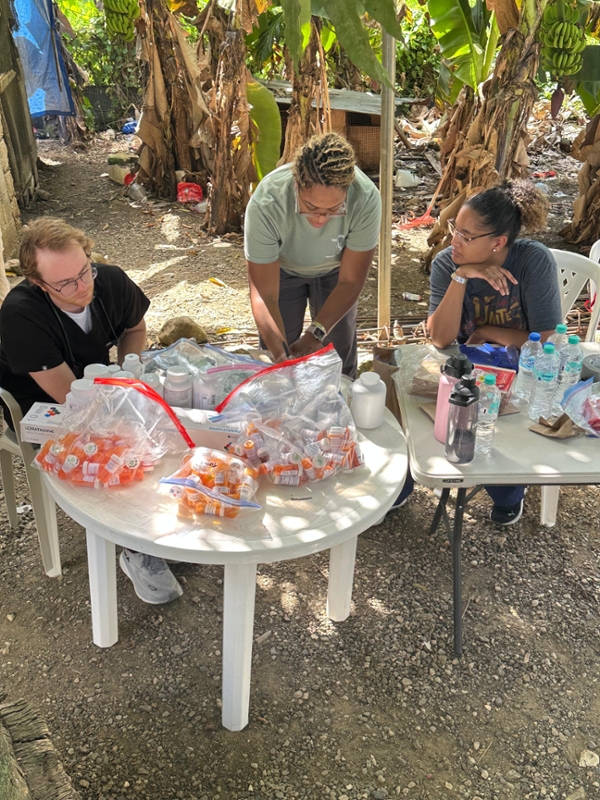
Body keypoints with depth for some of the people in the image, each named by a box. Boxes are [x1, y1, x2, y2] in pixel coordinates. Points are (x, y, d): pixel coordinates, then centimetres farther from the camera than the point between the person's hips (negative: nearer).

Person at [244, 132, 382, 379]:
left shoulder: (366, 199, -37)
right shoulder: (265, 204, -40)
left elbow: (350, 281, -24)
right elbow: (264, 295, -33)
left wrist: (315, 334, -35)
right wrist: (280, 354, -47)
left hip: (334, 269, 1)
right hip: (282, 269, -1)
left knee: (340, 357, 6)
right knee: (277, 367, 3)